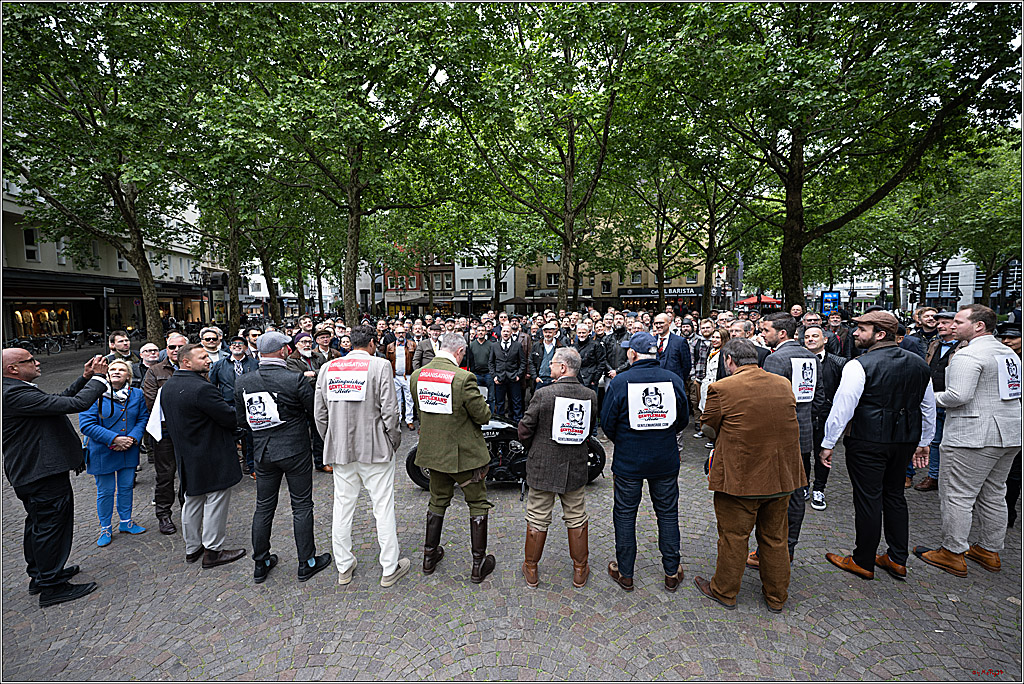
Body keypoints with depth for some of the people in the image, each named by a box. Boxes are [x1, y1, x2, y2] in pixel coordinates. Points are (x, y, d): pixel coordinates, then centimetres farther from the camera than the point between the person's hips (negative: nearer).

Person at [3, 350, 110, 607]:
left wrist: (84, 379, 5)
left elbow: (59, 401, 13)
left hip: (29, 473, 11)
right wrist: (98, 378, -18)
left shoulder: (15, 391, 7)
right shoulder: (16, 395, -25)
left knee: (38, 524, 23)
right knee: (51, 526, 2)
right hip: (44, 474, -11)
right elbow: (76, 404, -31)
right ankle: (52, 586, 15)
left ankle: (39, 575, 40)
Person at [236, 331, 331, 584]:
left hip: (262, 451, 5)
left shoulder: (243, 382, -2)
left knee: (264, 506, 17)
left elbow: (241, 419, 7)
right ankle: (306, 563, 18)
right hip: (294, 451, -5)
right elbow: (316, 410, -11)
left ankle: (261, 563, 30)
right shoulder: (296, 380, -18)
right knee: (302, 506, 7)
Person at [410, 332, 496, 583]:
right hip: (463, 453, -5)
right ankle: (479, 564, 23)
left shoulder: (417, 376, -5)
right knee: (478, 504, 13)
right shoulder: (463, 378, -24)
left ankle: (430, 555, 38)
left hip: (432, 450, 6)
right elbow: (484, 416, -16)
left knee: (437, 502, 24)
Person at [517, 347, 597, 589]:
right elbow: (590, 430, 7)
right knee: (576, 519, 18)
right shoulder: (590, 395, -6)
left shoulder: (544, 394, -19)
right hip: (576, 467, 3)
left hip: (543, 467, -3)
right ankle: (580, 570, 33)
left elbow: (525, 429, -11)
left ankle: (531, 571, 29)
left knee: (538, 519, 13)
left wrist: (533, 449, 8)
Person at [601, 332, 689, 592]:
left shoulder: (620, 382, -14)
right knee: (668, 514, 17)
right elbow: (683, 420, 5)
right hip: (666, 461, 3)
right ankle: (672, 573, 30)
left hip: (628, 461, -2)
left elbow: (607, 423, -7)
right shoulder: (674, 380, -5)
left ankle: (625, 573, 25)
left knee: (625, 514, 12)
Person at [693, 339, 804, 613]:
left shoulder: (722, 389, -18)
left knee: (733, 537, 12)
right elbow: (783, 425, 12)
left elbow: (710, 426, -6)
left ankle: (724, 591, 31)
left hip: (739, 476, -5)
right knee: (775, 538, 21)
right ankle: (776, 597, 38)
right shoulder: (784, 384, 0)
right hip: (782, 475, 6)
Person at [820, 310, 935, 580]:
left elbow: (842, 407, -18)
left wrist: (828, 443, -10)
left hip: (868, 441, -7)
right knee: (894, 496, 19)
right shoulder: (919, 364, 7)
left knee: (868, 499, 3)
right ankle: (898, 560, 29)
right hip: (906, 441, 7)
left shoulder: (859, 365, -16)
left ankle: (863, 563, 17)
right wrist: (924, 441, 26)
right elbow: (929, 406, 16)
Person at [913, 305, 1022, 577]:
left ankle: (953, 554, 7)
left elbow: (958, 396, -24)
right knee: (994, 495, 17)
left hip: (972, 437, -10)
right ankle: (990, 551, 28)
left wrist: (934, 398, -6)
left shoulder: (968, 355, -16)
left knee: (957, 495, -1)